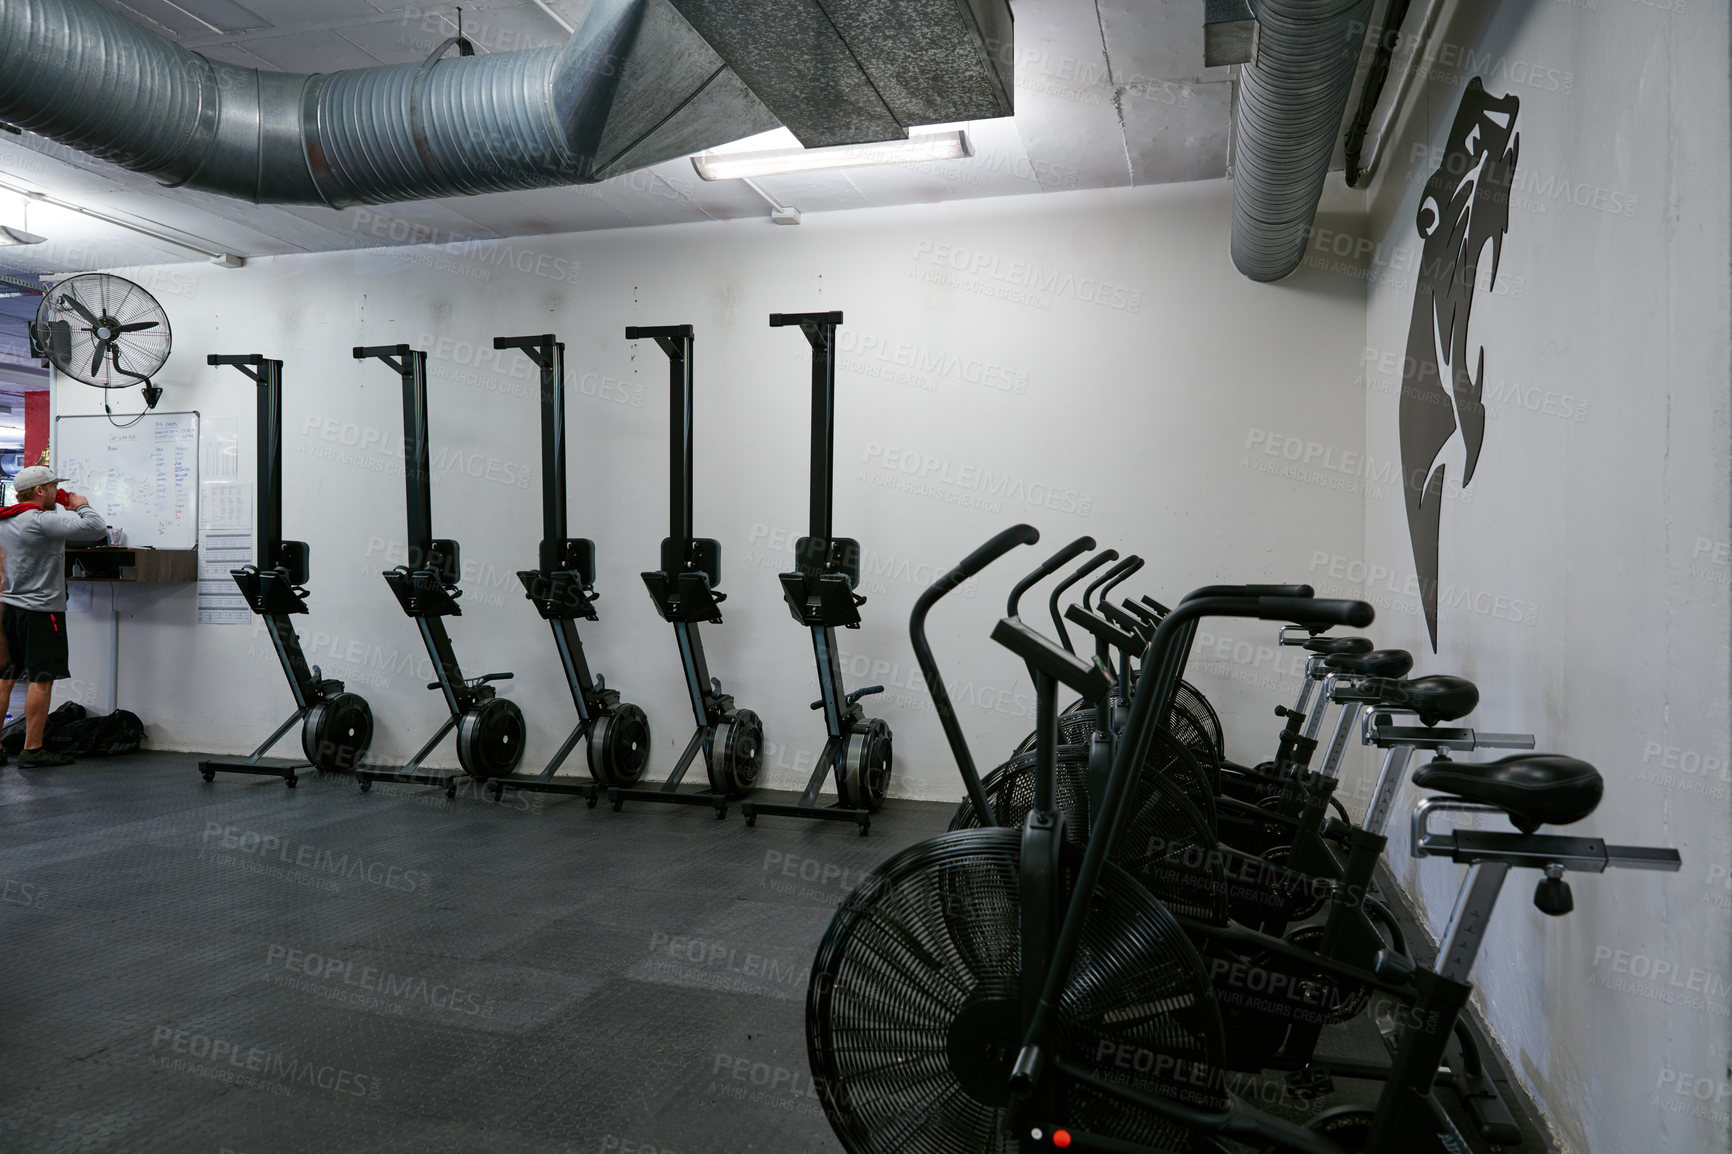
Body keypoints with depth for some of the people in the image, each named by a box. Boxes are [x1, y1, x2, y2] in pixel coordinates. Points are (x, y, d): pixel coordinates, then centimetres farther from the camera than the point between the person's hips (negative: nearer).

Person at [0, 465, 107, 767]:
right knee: (41, 680, -2)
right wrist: (81, 506, -4)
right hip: (40, 610, -8)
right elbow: (96, 528, -23)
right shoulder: (42, 521, -16)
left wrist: (63, 510, 16)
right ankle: (32, 751, 1)